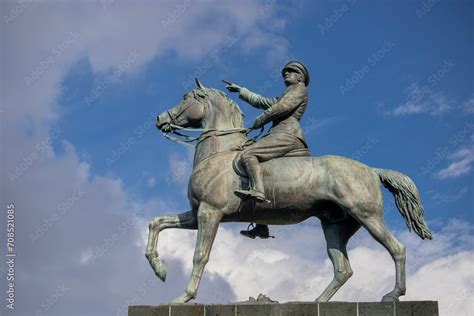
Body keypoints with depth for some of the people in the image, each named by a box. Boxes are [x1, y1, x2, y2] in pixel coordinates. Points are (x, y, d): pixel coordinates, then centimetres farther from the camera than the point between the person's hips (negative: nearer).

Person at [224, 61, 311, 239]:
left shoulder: (300, 89, 6)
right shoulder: (285, 96, 33)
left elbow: (283, 107, -9)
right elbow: (260, 101, 40)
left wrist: (260, 120, 0)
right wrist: (240, 90, 44)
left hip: (287, 134, -9)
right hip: (282, 136, 9)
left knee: (247, 155, -25)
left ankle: (258, 191, -49)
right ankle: (261, 227, 3)